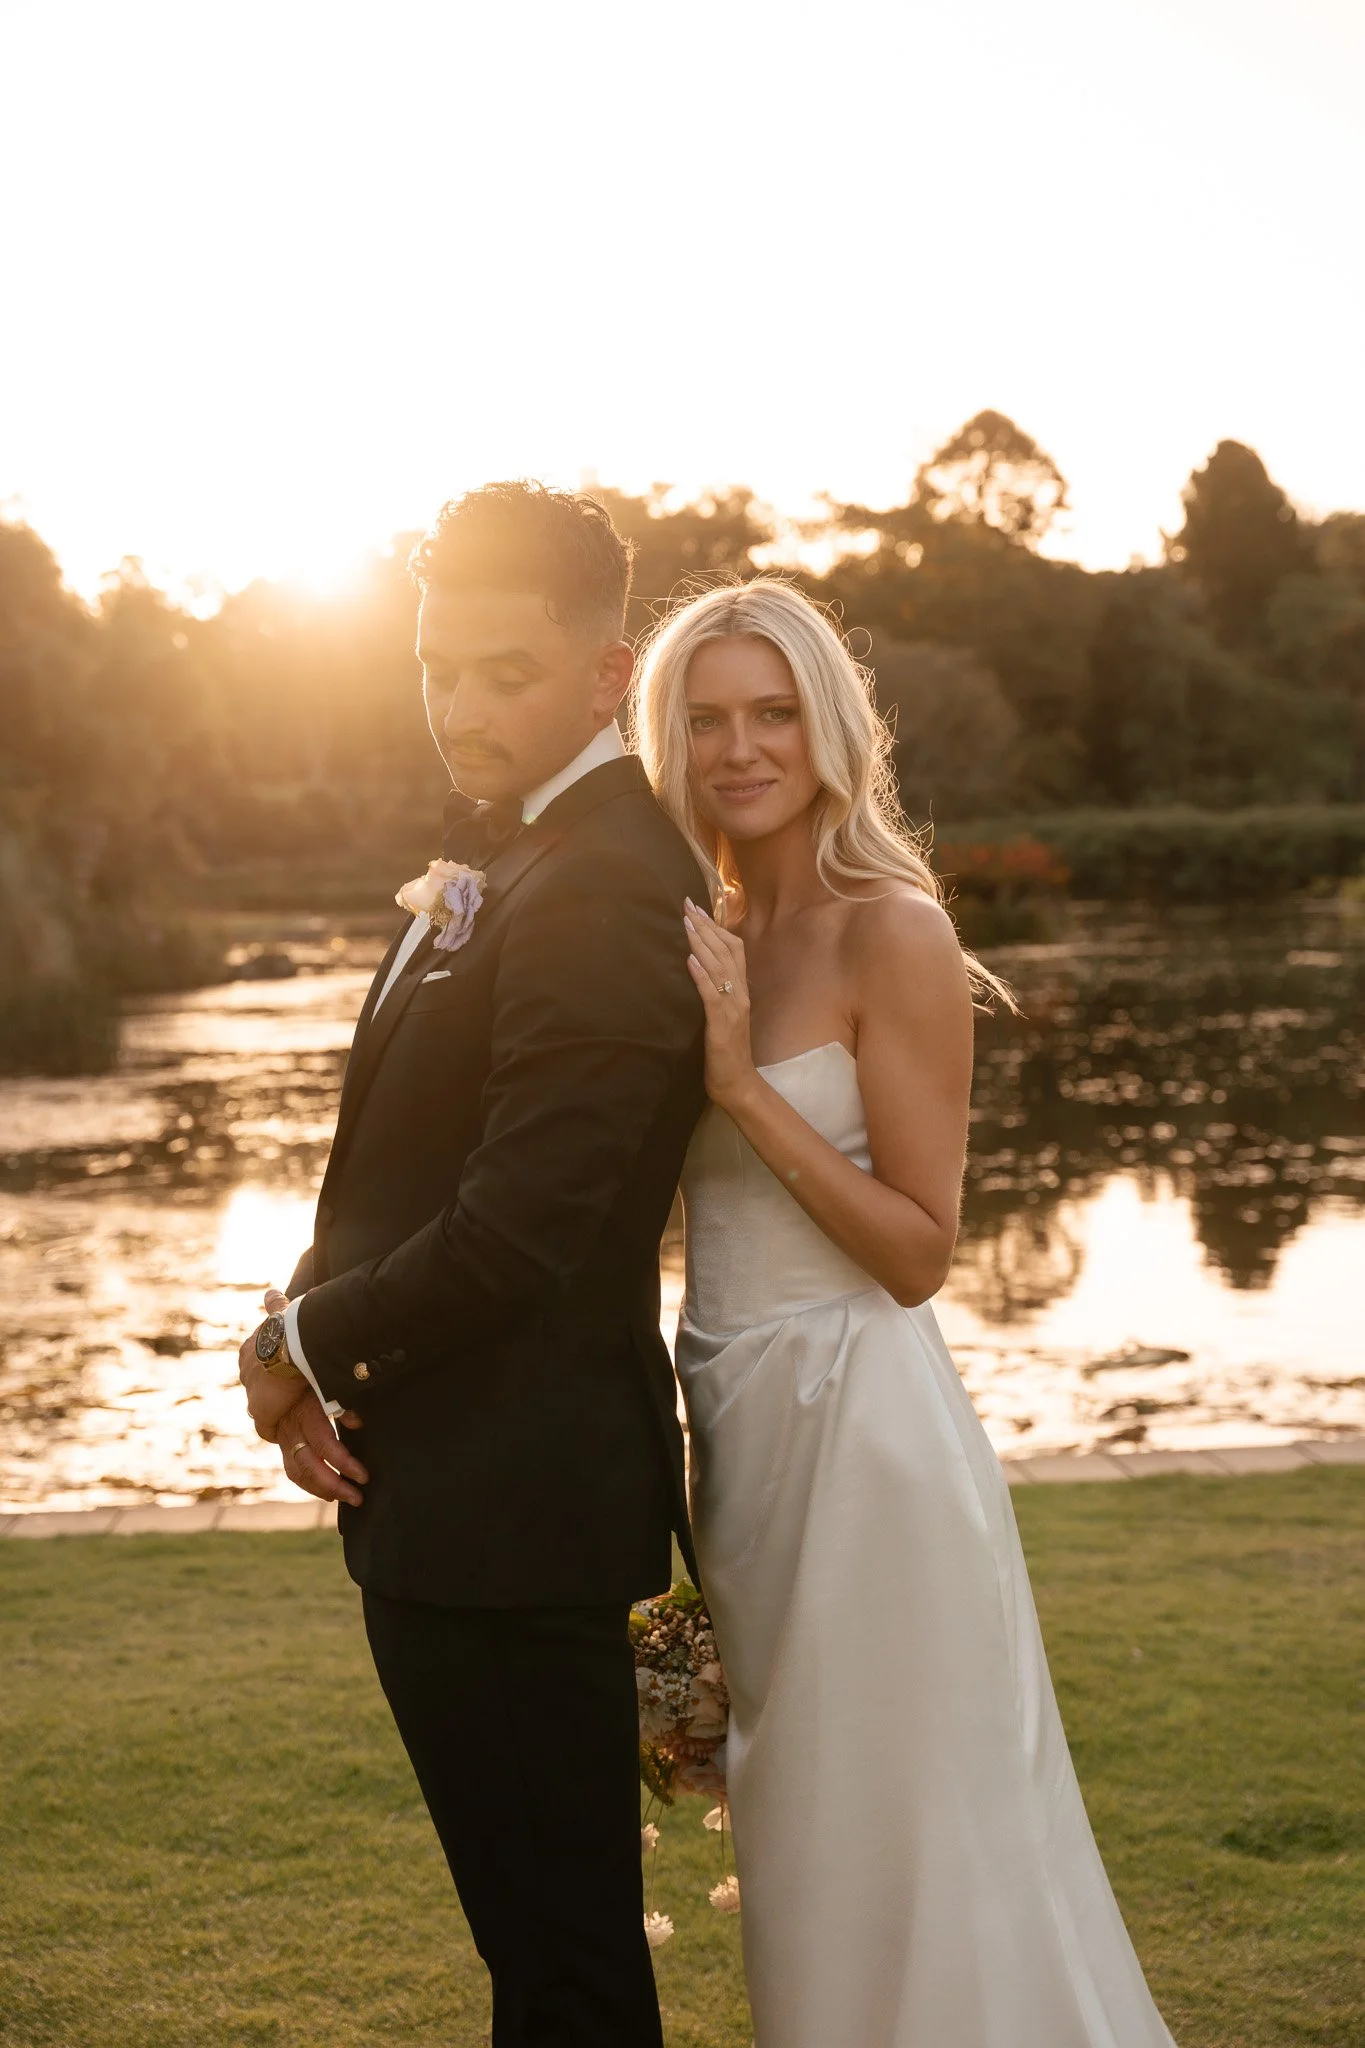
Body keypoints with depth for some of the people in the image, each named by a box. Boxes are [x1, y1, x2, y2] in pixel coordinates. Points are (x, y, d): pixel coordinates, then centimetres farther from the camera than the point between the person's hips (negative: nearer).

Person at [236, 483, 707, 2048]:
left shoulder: (596, 892, -22)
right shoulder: (509, 847, 11)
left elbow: (510, 1237, -26)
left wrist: (306, 1345, -9)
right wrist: (312, 1330, -3)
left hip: (507, 1505, -10)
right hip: (466, 1488, 10)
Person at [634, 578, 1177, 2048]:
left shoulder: (889, 933, -14)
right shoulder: (703, 939, 7)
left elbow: (919, 1250, -16)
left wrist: (743, 1084, -21)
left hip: (857, 1421, -7)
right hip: (736, 1422, 7)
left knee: (904, 1844, 5)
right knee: (796, 1835, 20)